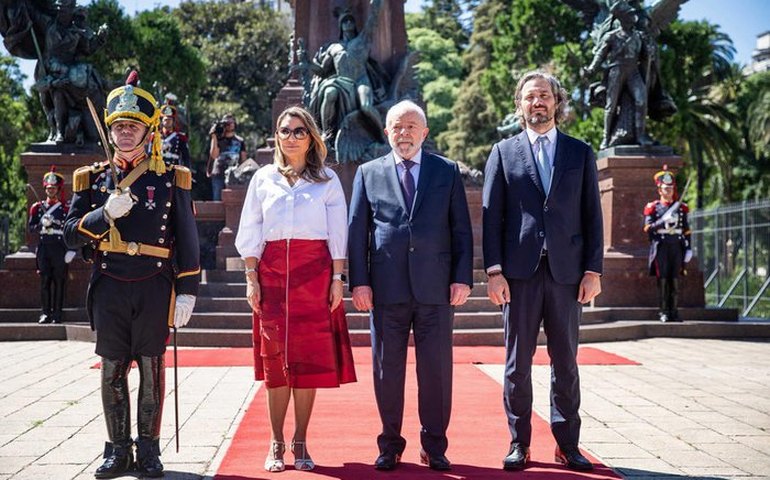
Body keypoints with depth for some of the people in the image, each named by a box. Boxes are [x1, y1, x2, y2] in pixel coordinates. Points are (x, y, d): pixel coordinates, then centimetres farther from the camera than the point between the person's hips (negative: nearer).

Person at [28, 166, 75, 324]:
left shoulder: (67, 208, 3)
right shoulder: (38, 207, 11)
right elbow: (31, 228, 8)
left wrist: (71, 250, -8)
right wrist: (42, 224, -12)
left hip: (60, 249, -2)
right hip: (43, 248, 2)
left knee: (59, 281, 0)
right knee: (45, 281, 2)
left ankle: (57, 314, 5)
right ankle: (46, 313, 7)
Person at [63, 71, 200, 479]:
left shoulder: (171, 180, 3)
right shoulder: (94, 179, 8)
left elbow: (186, 240, 2)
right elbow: (71, 233, 5)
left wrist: (187, 292, -3)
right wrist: (106, 214, -13)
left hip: (154, 288, -2)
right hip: (109, 288, 2)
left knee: (151, 369, 3)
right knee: (112, 370, 6)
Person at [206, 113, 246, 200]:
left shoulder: (240, 141, 12)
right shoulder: (218, 139, 8)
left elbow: (243, 160, 13)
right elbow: (214, 155, -6)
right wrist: (214, 137, -6)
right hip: (218, 175, 0)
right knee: (217, 201, -1)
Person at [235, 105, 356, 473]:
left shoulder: (327, 180, 8)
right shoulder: (263, 178, 11)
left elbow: (337, 233, 5)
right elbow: (250, 233, 10)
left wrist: (337, 278, -3)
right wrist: (251, 278, 1)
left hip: (315, 272, -1)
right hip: (272, 271, 1)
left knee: (310, 357, -2)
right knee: (275, 358, -1)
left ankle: (300, 443, 6)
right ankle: (276, 444, 6)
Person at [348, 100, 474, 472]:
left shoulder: (448, 172, 9)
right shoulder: (368, 174, 9)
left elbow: (462, 229, 6)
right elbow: (356, 231, 6)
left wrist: (463, 277, -2)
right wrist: (359, 282, -2)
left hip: (435, 287, 0)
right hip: (387, 288, 0)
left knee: (436, 369, 4)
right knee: (387, 369, 6)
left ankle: (434, 445, 17)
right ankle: (390, 444, 19)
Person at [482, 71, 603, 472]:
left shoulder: (580, 153, 11)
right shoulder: (504, 152, 8)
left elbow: (592, 216, 7)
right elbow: (492, 216, 3)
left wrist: (593, 271, -1)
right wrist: (494, 271, -5)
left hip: (566, 271, 1)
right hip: (520, 271, -1)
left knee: (565, 360, 6)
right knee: (518, 360, 3)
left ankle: (567, 444, 14)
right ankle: (519, 443, 12)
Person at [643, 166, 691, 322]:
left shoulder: (681, 207, 12)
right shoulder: (653, 207, 3)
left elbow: (686, 230, 13)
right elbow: (648, 228, -7)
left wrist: (688, 248, 6)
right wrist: (662, 220, -21)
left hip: (676, 247, 3)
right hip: (661, 247, -3)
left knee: (675, 280, 3)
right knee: (662, 279, -3)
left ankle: (673, 311, 9)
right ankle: (663, 312, 2)